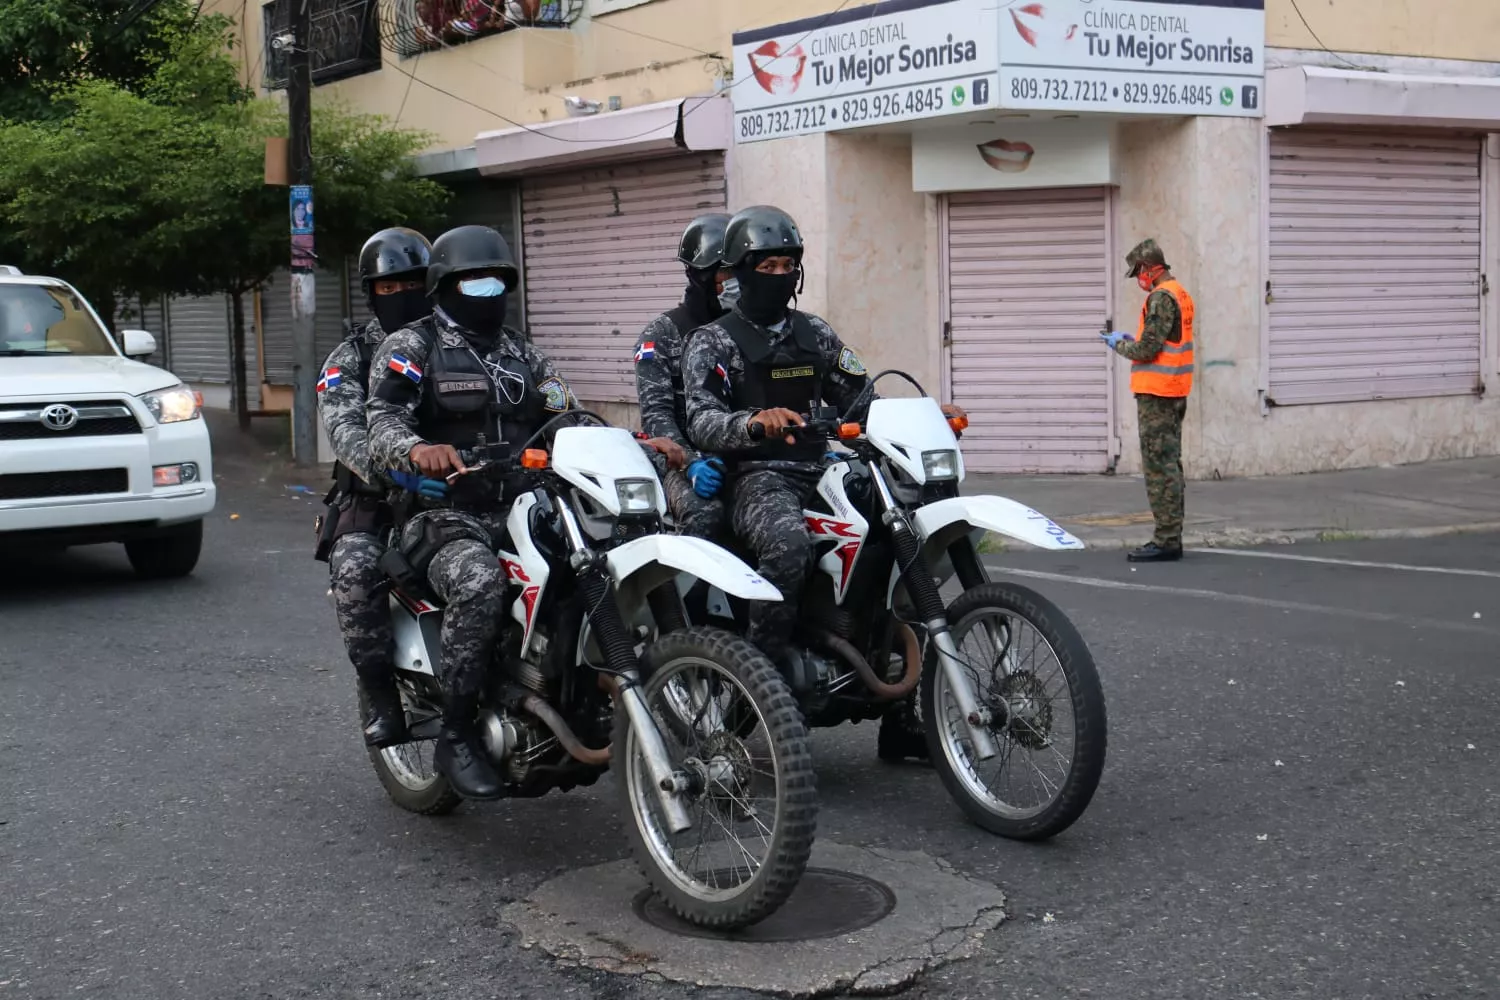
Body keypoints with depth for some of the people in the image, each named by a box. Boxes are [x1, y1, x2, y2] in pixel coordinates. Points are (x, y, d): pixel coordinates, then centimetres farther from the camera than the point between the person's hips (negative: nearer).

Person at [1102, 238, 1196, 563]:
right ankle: (1171, 536, 18)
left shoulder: (1161, 298, -16)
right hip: (1175, 391, 10)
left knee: (1159, 466, -8)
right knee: (1170, 463, 13)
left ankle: (1166, 540, -8)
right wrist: (1132, 339, 13)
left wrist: (1119, 344, -2)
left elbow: (1147, 350, -19)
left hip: (1156, 393, -10)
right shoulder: (1180, 293, 15)